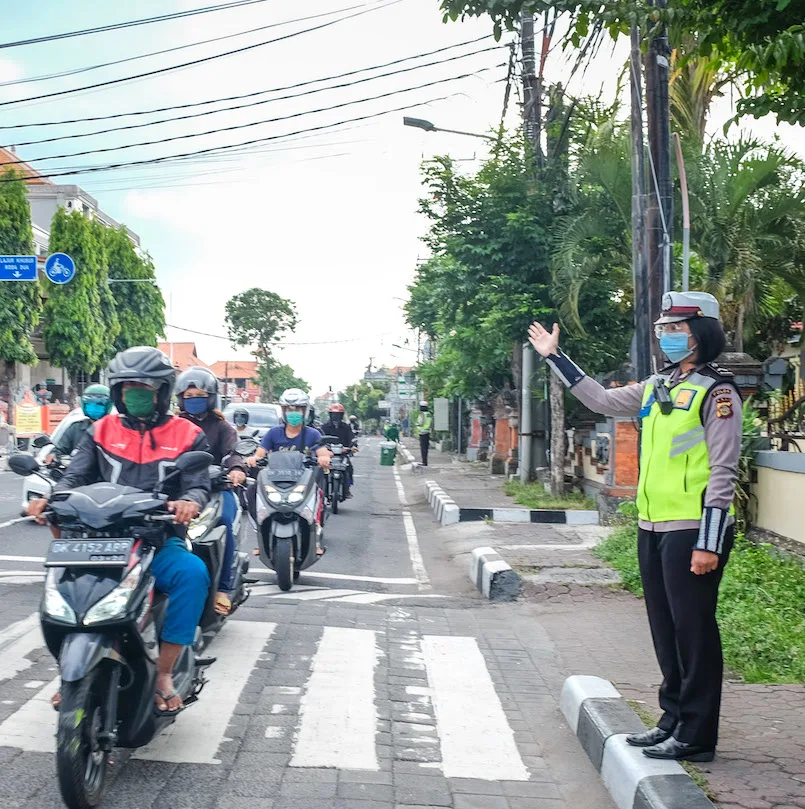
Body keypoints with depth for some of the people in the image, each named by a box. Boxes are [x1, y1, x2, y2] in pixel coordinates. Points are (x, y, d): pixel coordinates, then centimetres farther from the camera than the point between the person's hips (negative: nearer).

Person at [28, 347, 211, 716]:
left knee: (193, 573, -33)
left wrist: (189, 502, -28)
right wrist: (50, 499, -18)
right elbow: (76, 475, 5)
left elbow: (198, 485, -3)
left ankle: (163, 672, -21)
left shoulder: (187, 435, 6)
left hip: (160, 540, -2)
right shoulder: (102, 432, 13)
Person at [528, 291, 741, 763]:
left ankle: (696, 737, 8)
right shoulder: (656, 389, 14)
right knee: (666, 632, 15)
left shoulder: (717, 393, -9)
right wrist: (555, 356, 27)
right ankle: (674, 721, 26)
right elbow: (602, 401, 26)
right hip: (653, 529, 8)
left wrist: (708, 544, -18)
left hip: (692, 531, -8)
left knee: (694, 633, -1)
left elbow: (723, 473, -13)